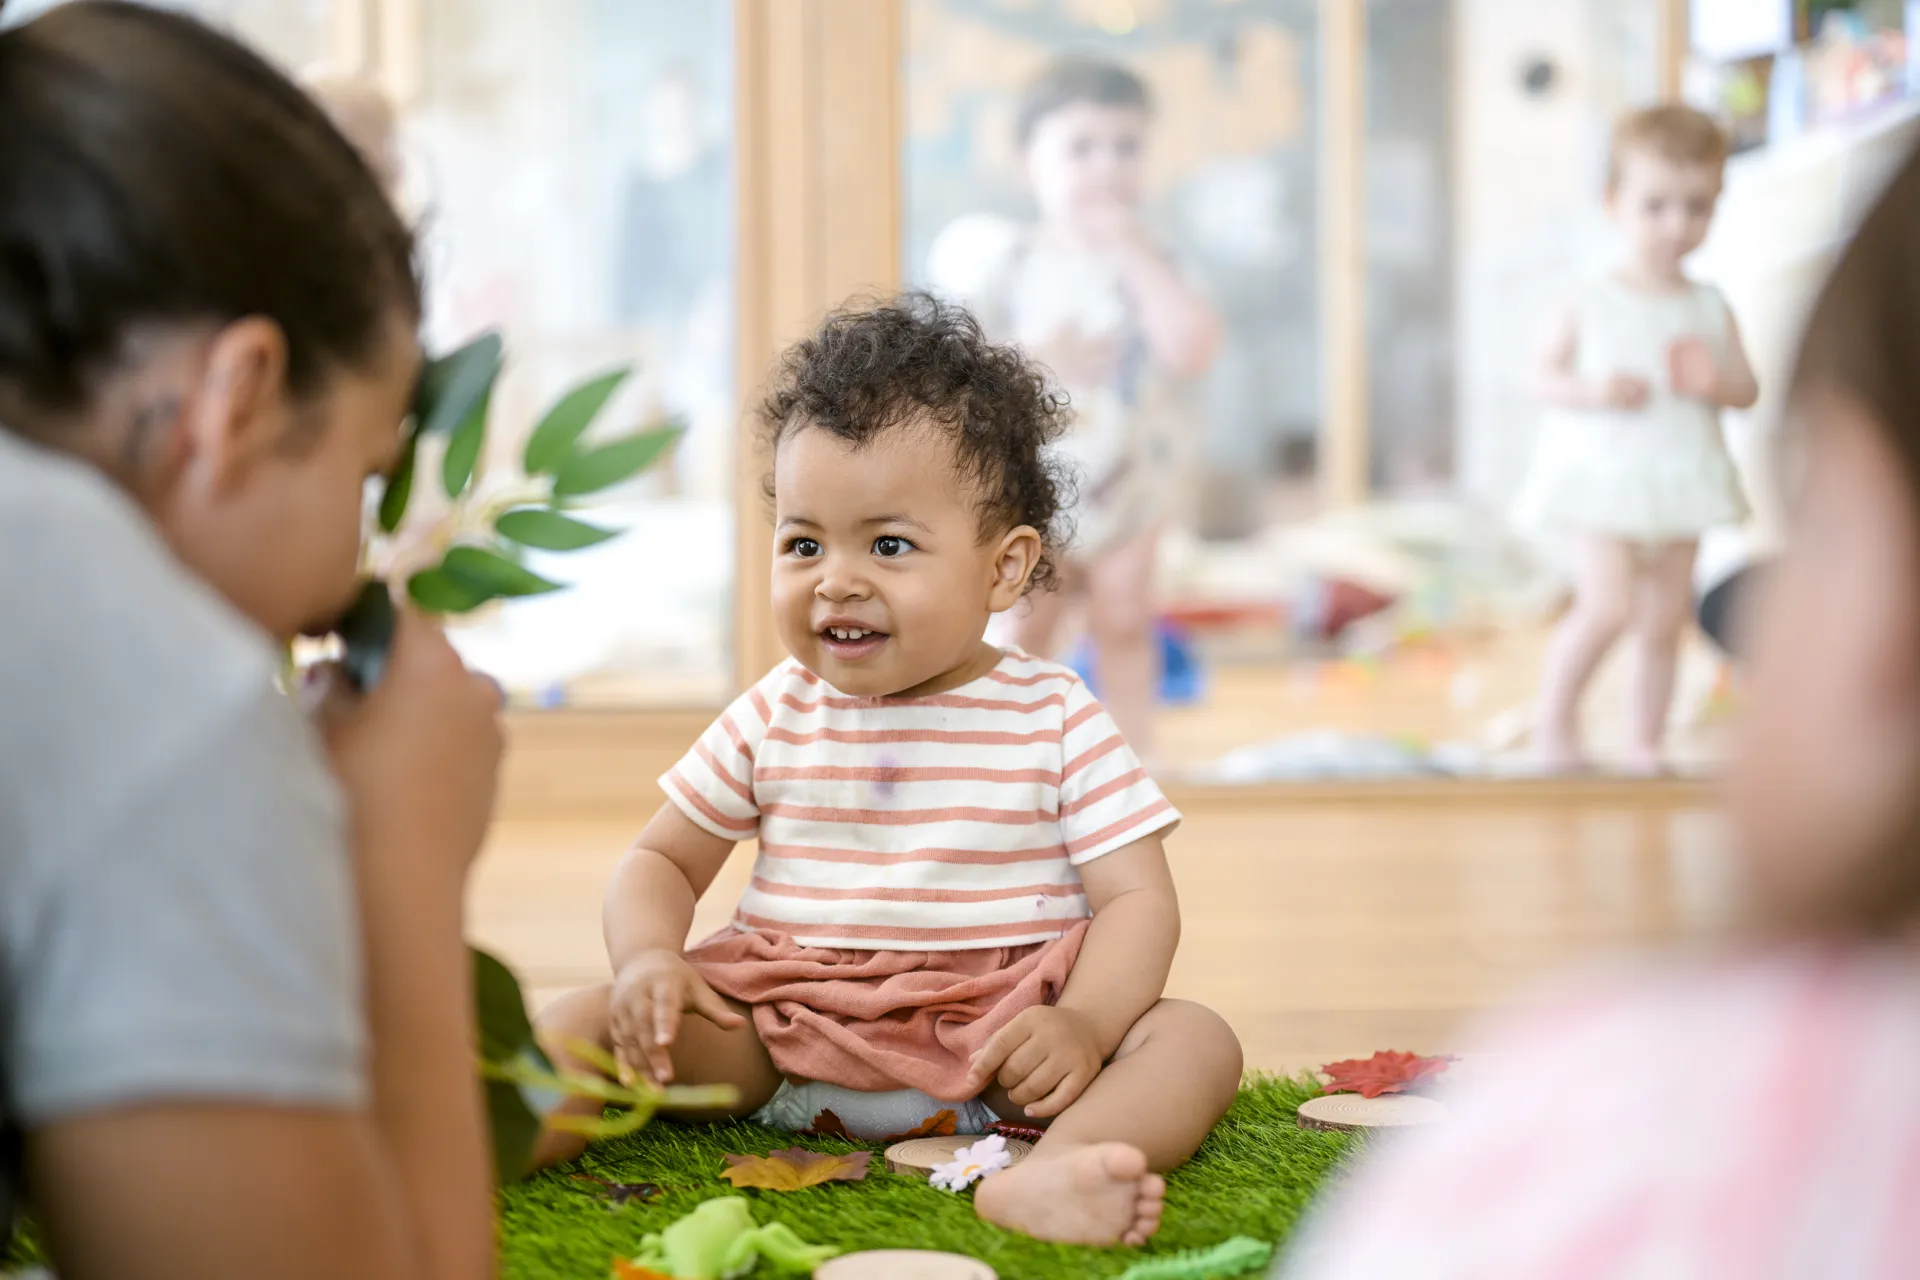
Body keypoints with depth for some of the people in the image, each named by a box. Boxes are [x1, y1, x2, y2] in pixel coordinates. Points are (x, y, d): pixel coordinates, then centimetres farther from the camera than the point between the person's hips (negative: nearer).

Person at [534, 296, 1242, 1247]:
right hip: (784, 1027, 2)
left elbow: (1139, 899, -4)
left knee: (1195, 1040, -25)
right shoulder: (772, 721, 8)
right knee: (603, 1017, -16)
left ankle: (1046, 1179, -52)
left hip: (996, 1045, -2)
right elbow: (662, 861, 14)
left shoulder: (1055, 721, 0)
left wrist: (1083, 1024, -24)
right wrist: (650, 960, -10)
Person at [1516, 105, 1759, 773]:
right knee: (1607, 607, -17)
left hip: (1681, 484, 4)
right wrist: (1594, 390, -20)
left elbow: (1748, 389, 8)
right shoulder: (1592, 304, -4)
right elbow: (1543, 375, -1)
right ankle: (1553, 716, 3)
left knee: (1663, 623, 8)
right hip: (1605, 475, -4)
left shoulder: (1710, 308, 5)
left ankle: (1646, 741, 20)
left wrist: (1714, 381, -14)